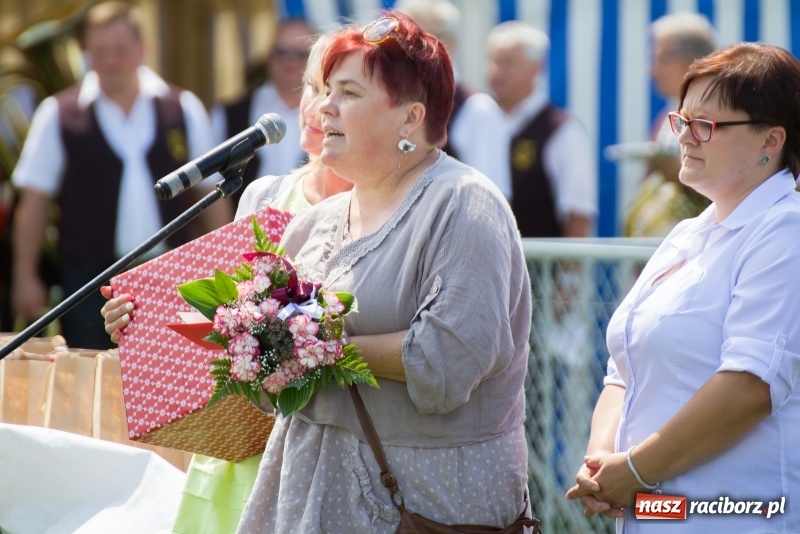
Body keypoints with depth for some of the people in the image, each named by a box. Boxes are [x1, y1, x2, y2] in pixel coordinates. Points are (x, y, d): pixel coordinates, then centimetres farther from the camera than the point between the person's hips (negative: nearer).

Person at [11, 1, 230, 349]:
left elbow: (211, 195, 11)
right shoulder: (58, 115, 2)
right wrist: (25, 277, 0)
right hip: (90, 281, -1)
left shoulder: (184, 110, 7)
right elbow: (34, 202, 4)